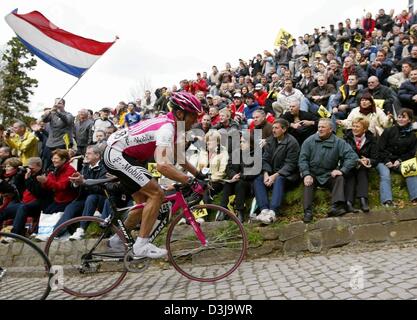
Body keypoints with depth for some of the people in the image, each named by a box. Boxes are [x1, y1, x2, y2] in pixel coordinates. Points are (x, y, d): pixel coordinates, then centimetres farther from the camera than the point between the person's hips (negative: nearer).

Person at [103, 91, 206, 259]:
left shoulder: (171, 125, 7)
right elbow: (163, 166, -39)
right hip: (116, 154, -10)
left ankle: (118, 239, 26)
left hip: (117, 154, 10)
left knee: (145, 201, 12)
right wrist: (191, 182, -35)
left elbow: (179, 158, 16)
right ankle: (142, 245, -7)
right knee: (156, 194, -15)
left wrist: (199, 174, 9)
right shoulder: (167, 129, -24)